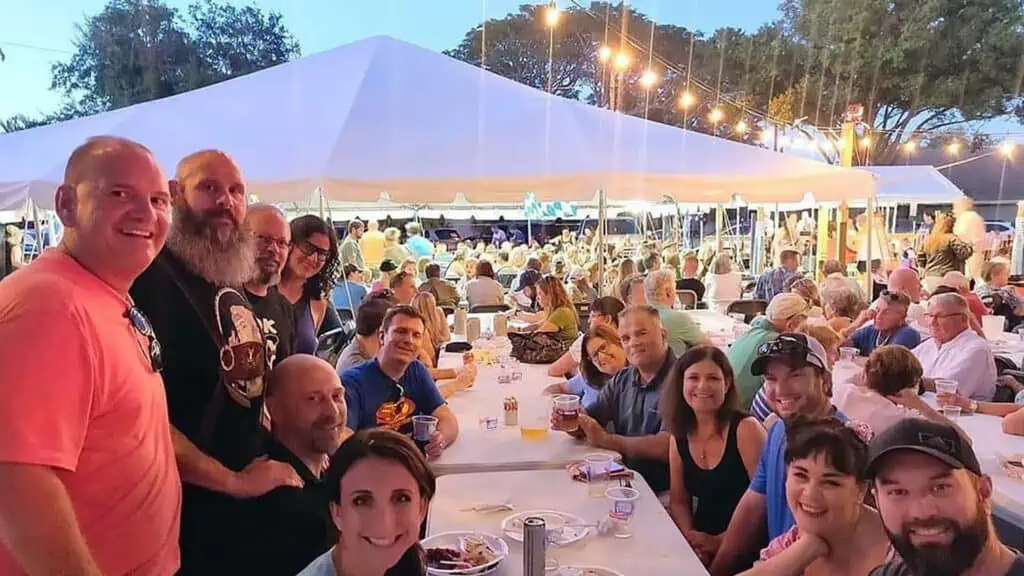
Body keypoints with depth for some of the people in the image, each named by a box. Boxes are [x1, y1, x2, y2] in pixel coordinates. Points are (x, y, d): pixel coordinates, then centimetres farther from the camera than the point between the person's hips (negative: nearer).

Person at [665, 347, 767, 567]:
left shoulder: (746, 429, -13)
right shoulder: (679, 436, 3)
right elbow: (679, 501, 10)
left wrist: (721, 542, -16)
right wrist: (689, 536, -7)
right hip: (699, 547, 4)